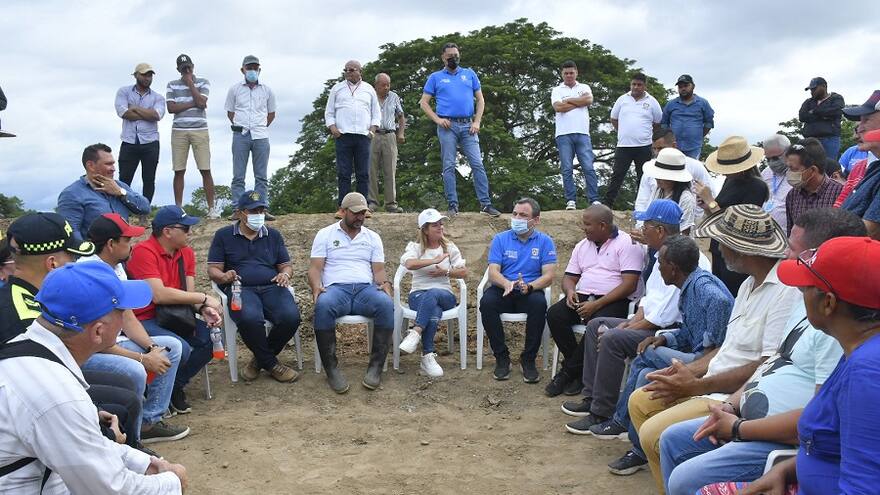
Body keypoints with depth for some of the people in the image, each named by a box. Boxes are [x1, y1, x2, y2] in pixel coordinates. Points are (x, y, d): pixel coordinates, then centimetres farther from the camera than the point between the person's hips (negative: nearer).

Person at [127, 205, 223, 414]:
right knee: (180, 349, -30)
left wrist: (204, 309, -20)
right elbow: (158, 295, -27)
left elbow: (189, 294, 3)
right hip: (143, 320, -8)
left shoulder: (186, 253, 6)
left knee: (211, 338, -11)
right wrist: (204, 298, -21)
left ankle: (175, 386, 8)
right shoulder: (143, 251, -17)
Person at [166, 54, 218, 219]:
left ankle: (212, 207, -2)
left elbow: (202, 103, -9)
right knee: (179, 171, 1)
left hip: (200, 130, -1)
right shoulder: (172, 85, 12)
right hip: (179, 131, 1)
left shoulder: (203, 82, 8)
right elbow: (171, 108, -1)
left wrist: (190, 83, -3)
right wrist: (193, 103, -7)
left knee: (205, 170, -5)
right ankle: (178, 208, 6)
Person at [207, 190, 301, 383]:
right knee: (249, 318, -38)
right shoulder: (223, 235, 12)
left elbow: (286, 266, 19)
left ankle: (261, 359, -3)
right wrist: (224, 277, -16)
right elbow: (213, 269, 8)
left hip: (271, 287, 3)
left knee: (291, 316, -29)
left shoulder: (273, 235, 20)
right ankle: (271, 363, -13)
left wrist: (285, 275, -7)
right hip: (240, 288, -3)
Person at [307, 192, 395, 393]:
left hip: (366, 288, 2)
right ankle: (331, 368, -30)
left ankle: (376, 367, -27)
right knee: (323, 305, -39)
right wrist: (316, 286, -16)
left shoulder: (373, 237, 21)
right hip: (335, 287, -2)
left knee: (386, 304, -34)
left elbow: (378, 269, 15)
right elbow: (315, 267, 6)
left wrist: (384, 284, -8)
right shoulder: (325, 234, 14)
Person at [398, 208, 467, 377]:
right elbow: (409, 264, -18)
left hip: (444, 294, 1)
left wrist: (446, 272, -7)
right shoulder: (415, 247, 7)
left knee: (432, 294, -39)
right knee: (433, 311, -39)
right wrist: (435, 260, -18)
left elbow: (464, 272, 10)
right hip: (418, 294, -1)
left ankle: (415, 332, -50)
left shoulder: (449, 247, 14)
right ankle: (428, 356, -41)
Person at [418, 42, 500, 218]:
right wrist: (437, 119, -6)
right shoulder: (435, 77, 11)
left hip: (468, 125, 1)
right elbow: (424, 103, 8)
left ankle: (485, 204, -4)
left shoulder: (469, 74, 16)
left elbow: (480, 99, 14)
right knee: (449, 167, -2)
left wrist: (477, 121, 1)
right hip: (447, 126, -1)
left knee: (478, 164, -6)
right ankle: (453, 205, 3)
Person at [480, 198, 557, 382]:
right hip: (503, 290, 1)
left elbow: (548, 276, -6)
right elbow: (493, 272, -4)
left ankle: (528, 359, -18)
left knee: (539, 303, -34)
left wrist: (529, 286, -27)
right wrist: (507, 284, -27)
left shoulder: (545, 241, 4)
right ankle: (501, 357, -16)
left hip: (530, 292, -1)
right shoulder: (500, 239, 6)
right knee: (486, 302, -31)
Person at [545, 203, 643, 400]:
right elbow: (569, 277, 21)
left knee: (596, 323, -36)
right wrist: (570, 291, -6)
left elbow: (630, 284, -14)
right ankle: (578, 370, -10)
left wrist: (597, 304, -20)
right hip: (583, 297, 6)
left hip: (614, 300, -6)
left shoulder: (626, 244, -5)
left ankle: (569, 371, -15)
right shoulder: (582, 245, 19)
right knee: (554, 314, -20)